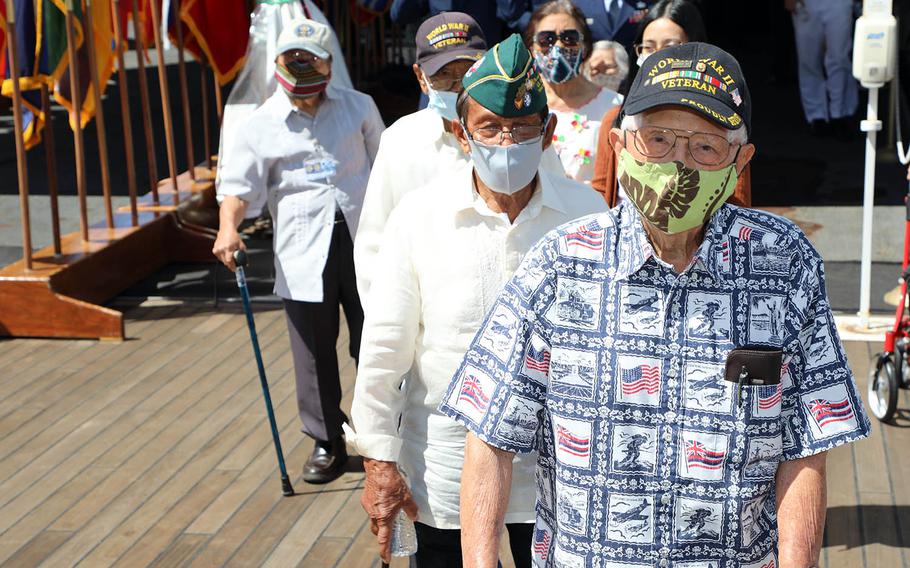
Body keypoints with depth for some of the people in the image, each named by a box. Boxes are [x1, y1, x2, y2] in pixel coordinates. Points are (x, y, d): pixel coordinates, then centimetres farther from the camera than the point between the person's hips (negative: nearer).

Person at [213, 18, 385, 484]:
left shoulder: (359, 108, 8)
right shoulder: (262, 124, 2)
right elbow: (238, 184, -4)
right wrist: (228, 229, -22)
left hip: (364, 241, 1)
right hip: (303, 253, -1)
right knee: (314, 353, 6)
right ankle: (326, 443, 21)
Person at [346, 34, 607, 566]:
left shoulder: (587, 215, -8)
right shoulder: (419, 216, -10)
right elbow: (384, 348, -4)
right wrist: (379, 462, -3)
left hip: (555, 466, 1)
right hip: (445, 470, 0)